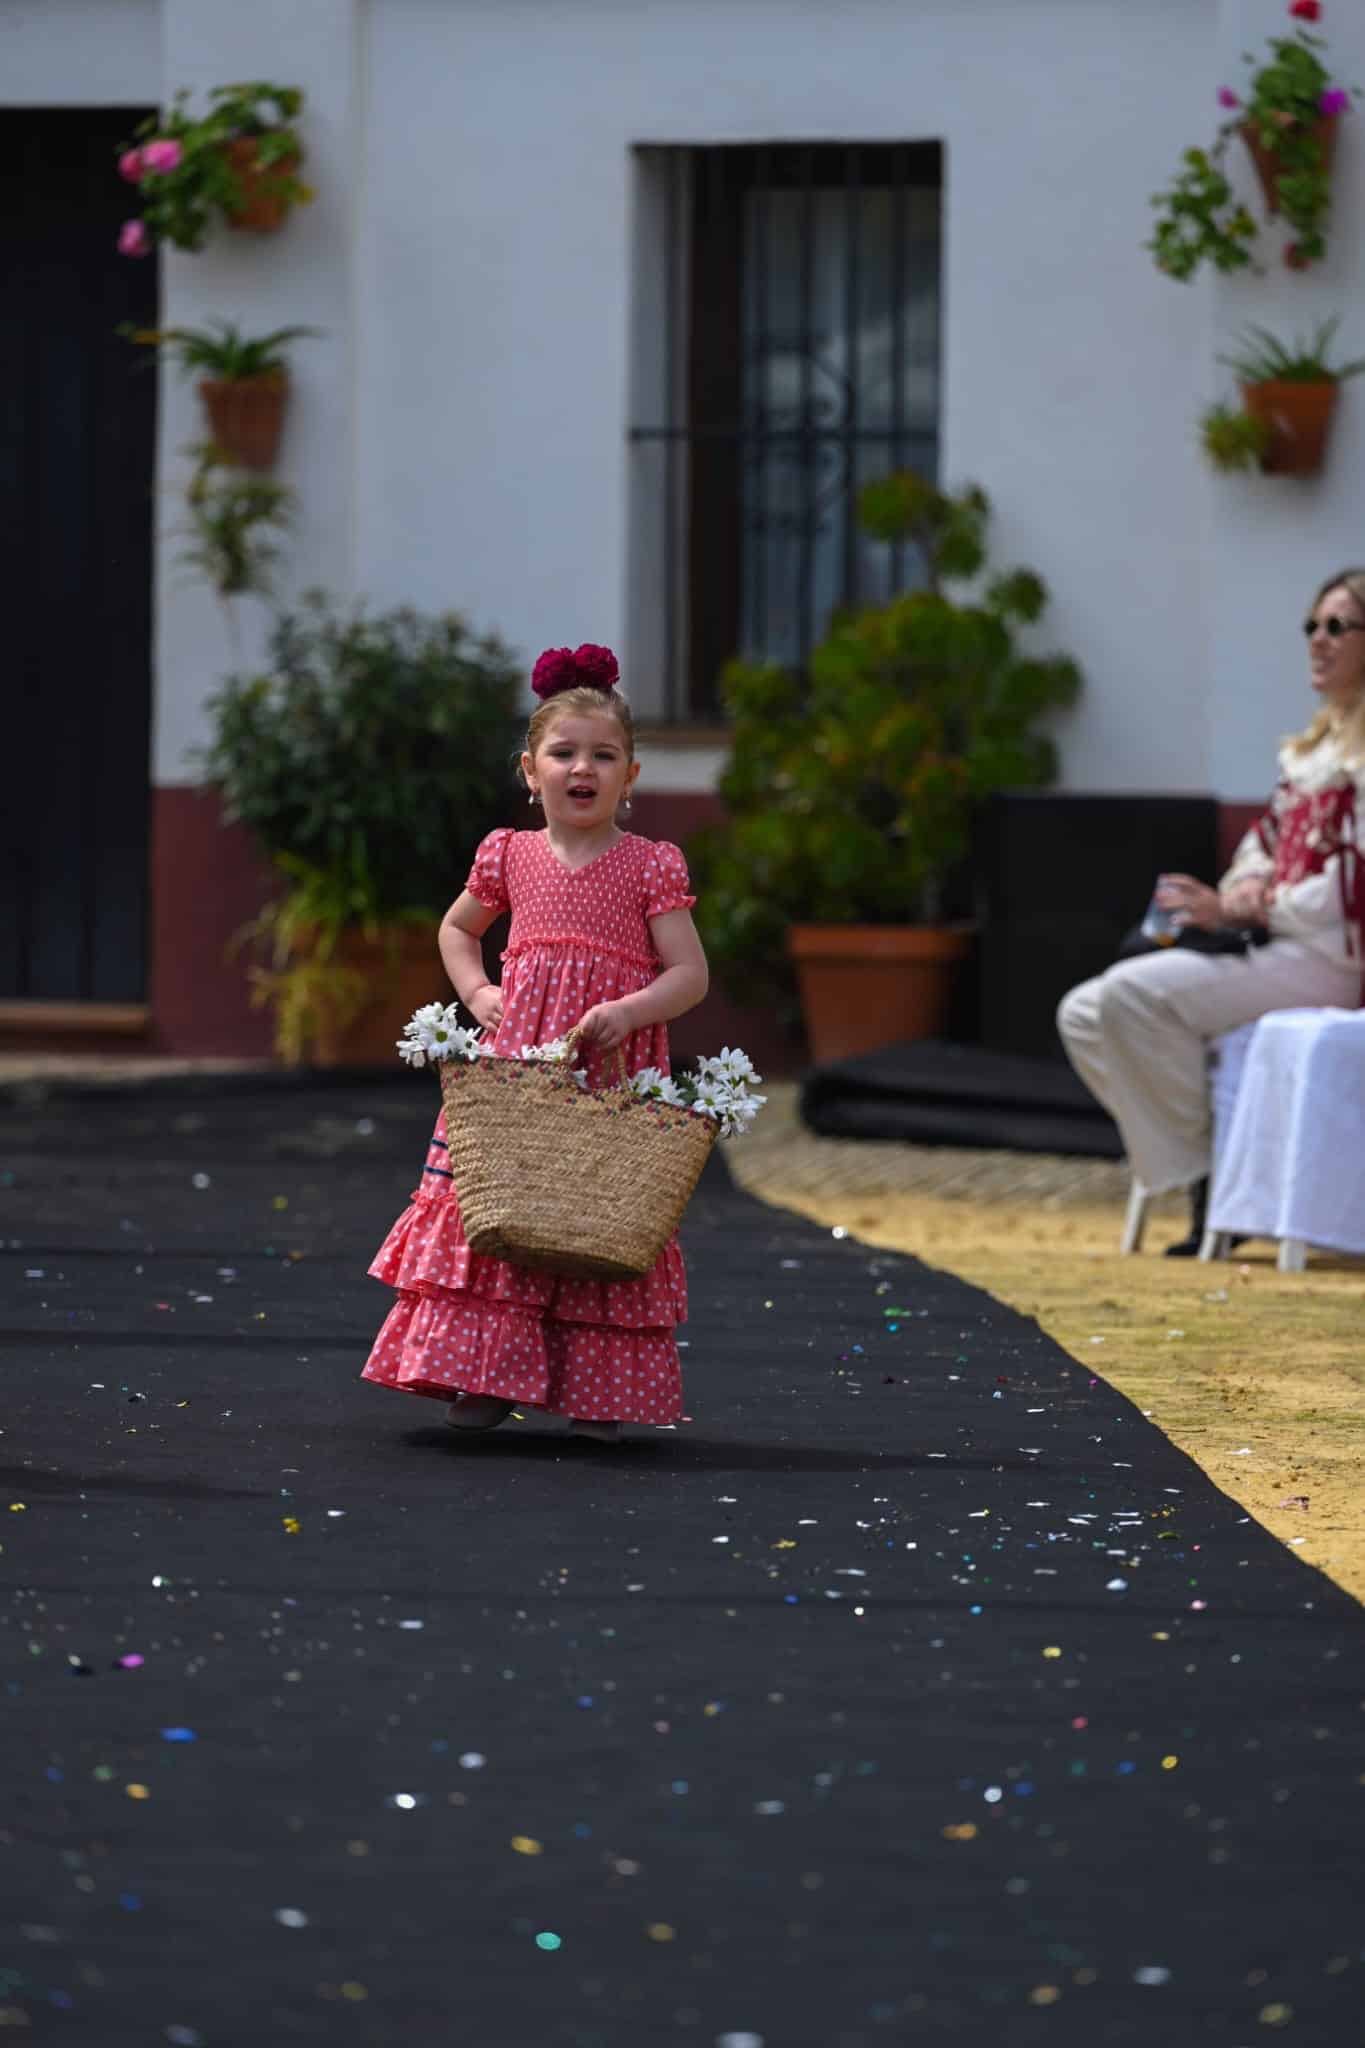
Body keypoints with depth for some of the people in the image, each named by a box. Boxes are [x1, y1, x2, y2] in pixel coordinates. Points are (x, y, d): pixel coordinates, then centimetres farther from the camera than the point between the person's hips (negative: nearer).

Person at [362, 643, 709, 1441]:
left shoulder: (651, 867, -1)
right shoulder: (509, 857, 9)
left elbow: (690, 975, -3)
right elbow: (456, 929, 27)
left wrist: (629, 1011, -19)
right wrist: (477, 991, 9)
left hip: (614, 1070, -2)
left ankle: (598, 1387, 8)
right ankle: (488, 1376, 4)